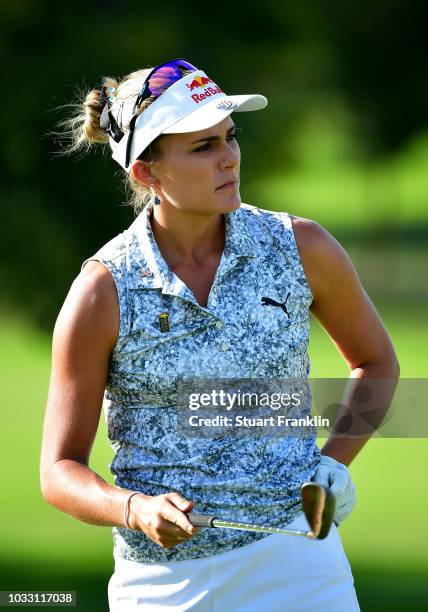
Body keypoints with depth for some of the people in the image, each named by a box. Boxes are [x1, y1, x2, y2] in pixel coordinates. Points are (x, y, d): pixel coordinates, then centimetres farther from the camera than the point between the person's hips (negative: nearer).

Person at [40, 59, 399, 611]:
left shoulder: (302, 248, -2)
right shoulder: (103, 291, -8)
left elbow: (376, 363, 16)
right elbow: (60, 472, -4)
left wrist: (334, 461, 1)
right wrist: (137, 510, -23)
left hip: (296, 565, 1)